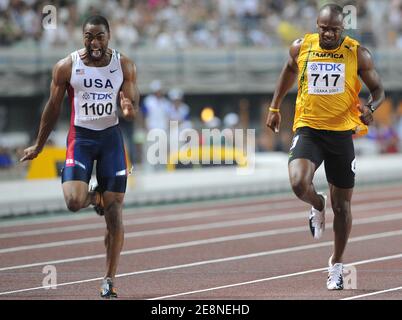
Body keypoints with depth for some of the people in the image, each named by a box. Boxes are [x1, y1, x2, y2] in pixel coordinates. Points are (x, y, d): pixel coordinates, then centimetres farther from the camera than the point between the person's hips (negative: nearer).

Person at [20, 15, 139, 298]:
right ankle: (95, 197, 16)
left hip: (111, 136, 1)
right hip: (80, 135, -1)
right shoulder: (67, 66, -5)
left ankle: (109, 281, 8)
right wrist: (39, 147, 11)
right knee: (74, 202, -23)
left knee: (114, 216, -2)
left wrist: (130, 110, -24)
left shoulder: (124, 65, -1)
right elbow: (53, 108, 6)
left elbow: (134, 110, 2)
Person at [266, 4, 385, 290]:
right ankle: (317, 206, 12)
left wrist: (370, 108, -21)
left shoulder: (358, 54, -5)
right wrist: (275, 107, 19)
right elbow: (289, 70, 20)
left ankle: (337, 264, 28)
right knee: (299, 184, -27)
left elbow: (378, 89, 2)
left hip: (342, 133, 0)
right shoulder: (301, 48, -1)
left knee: (342, 205, 8)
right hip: (308, 129, 0)